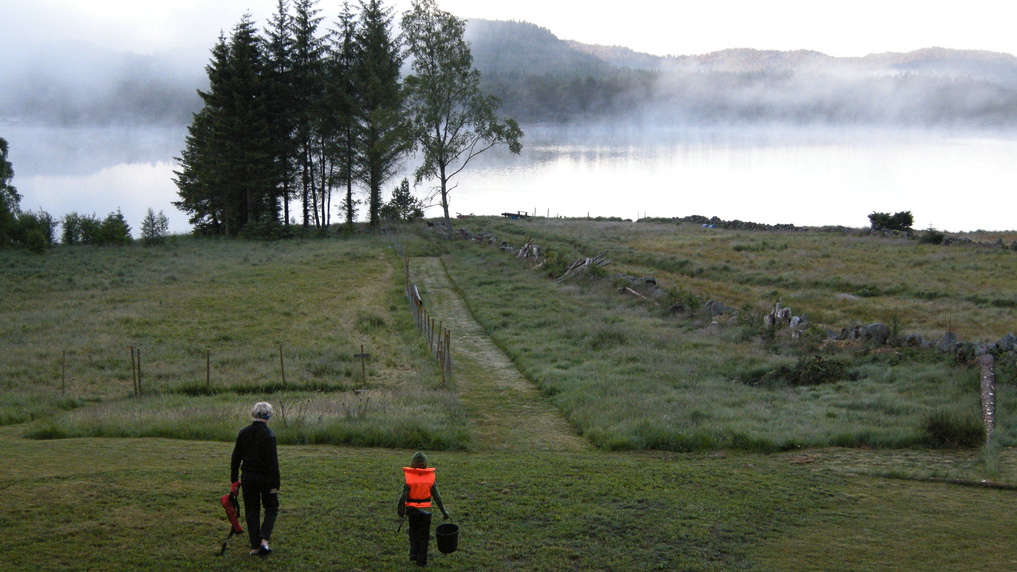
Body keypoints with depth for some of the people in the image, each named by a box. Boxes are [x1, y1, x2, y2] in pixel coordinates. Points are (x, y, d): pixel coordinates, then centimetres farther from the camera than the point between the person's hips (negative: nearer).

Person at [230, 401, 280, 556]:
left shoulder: (243, 433, 2)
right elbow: (273, 461, -15)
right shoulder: (268, 434, -14)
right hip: (265, 477, -4)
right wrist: (275, 484, -11)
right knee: (272, 508, 12)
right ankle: (264, 540, -6)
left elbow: (235, 458, 6)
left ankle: (255, 546, 11)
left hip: (248, 478, 4)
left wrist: (234, 480, 13)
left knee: (251, 510, 12)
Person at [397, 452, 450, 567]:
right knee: (423, 534, 10)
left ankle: (413, 552, 11)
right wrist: (443, 511, 4)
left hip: (412, 510, 0)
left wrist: (400, 510, 0)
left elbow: (403, 495, -10)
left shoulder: (409, 477, -9)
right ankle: (421, 560, 11)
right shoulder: (430, 477, -6)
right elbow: (436, 496, -3)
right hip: (425, 510, 0)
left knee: (413, 531, 23)